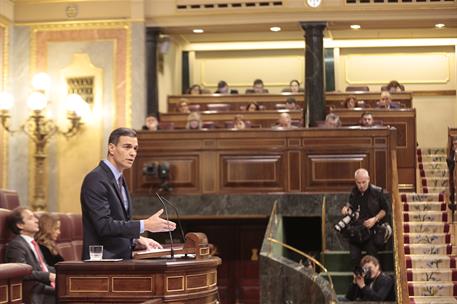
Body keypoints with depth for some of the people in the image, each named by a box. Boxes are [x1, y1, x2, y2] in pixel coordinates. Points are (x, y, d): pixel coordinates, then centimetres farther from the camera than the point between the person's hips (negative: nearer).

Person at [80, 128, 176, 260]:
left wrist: (135, 240, 5)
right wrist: (145, 225, -19)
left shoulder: (119, 179, 16)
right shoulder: (95, 180, -12)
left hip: (121, 258, 8)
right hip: (103, 261, -8)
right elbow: (104, 225, -20)